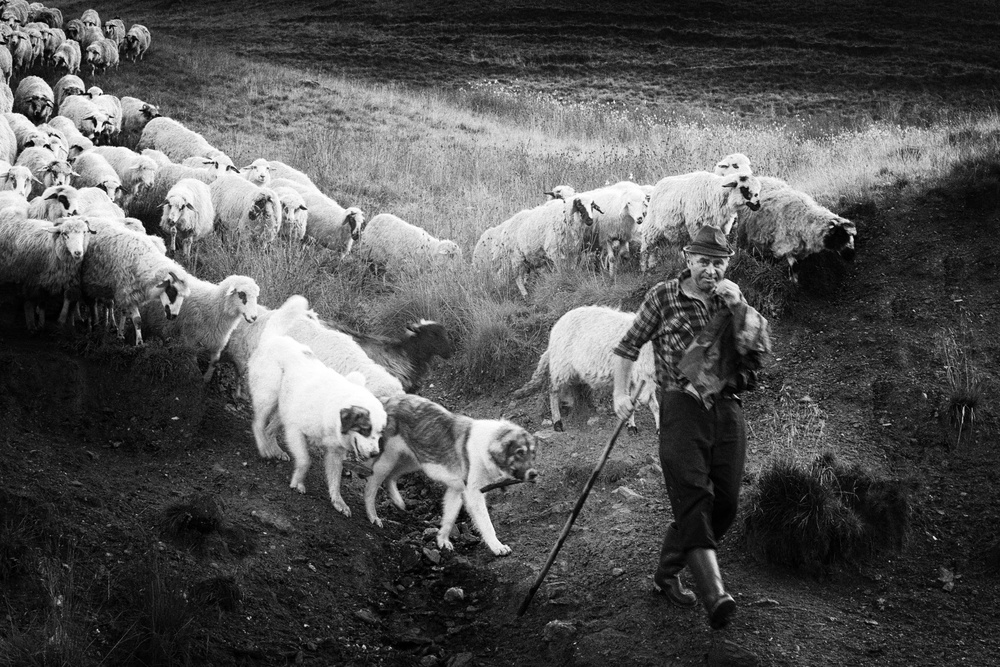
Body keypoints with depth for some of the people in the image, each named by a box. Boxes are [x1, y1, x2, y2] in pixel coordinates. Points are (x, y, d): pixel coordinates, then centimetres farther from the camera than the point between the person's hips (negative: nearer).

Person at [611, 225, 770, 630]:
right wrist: (620, 392, 0)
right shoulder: (663, 297, 5)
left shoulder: (732, 301, 13)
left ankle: (666, 574, 20)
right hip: (682, 409, -4)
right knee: (694, 499, -18)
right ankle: (715, 596, -29)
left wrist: (738, 305, -9)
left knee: (725, 505, 3)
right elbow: (628, 346, 9)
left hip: (727, 411, 5)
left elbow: (760, 347, 1)